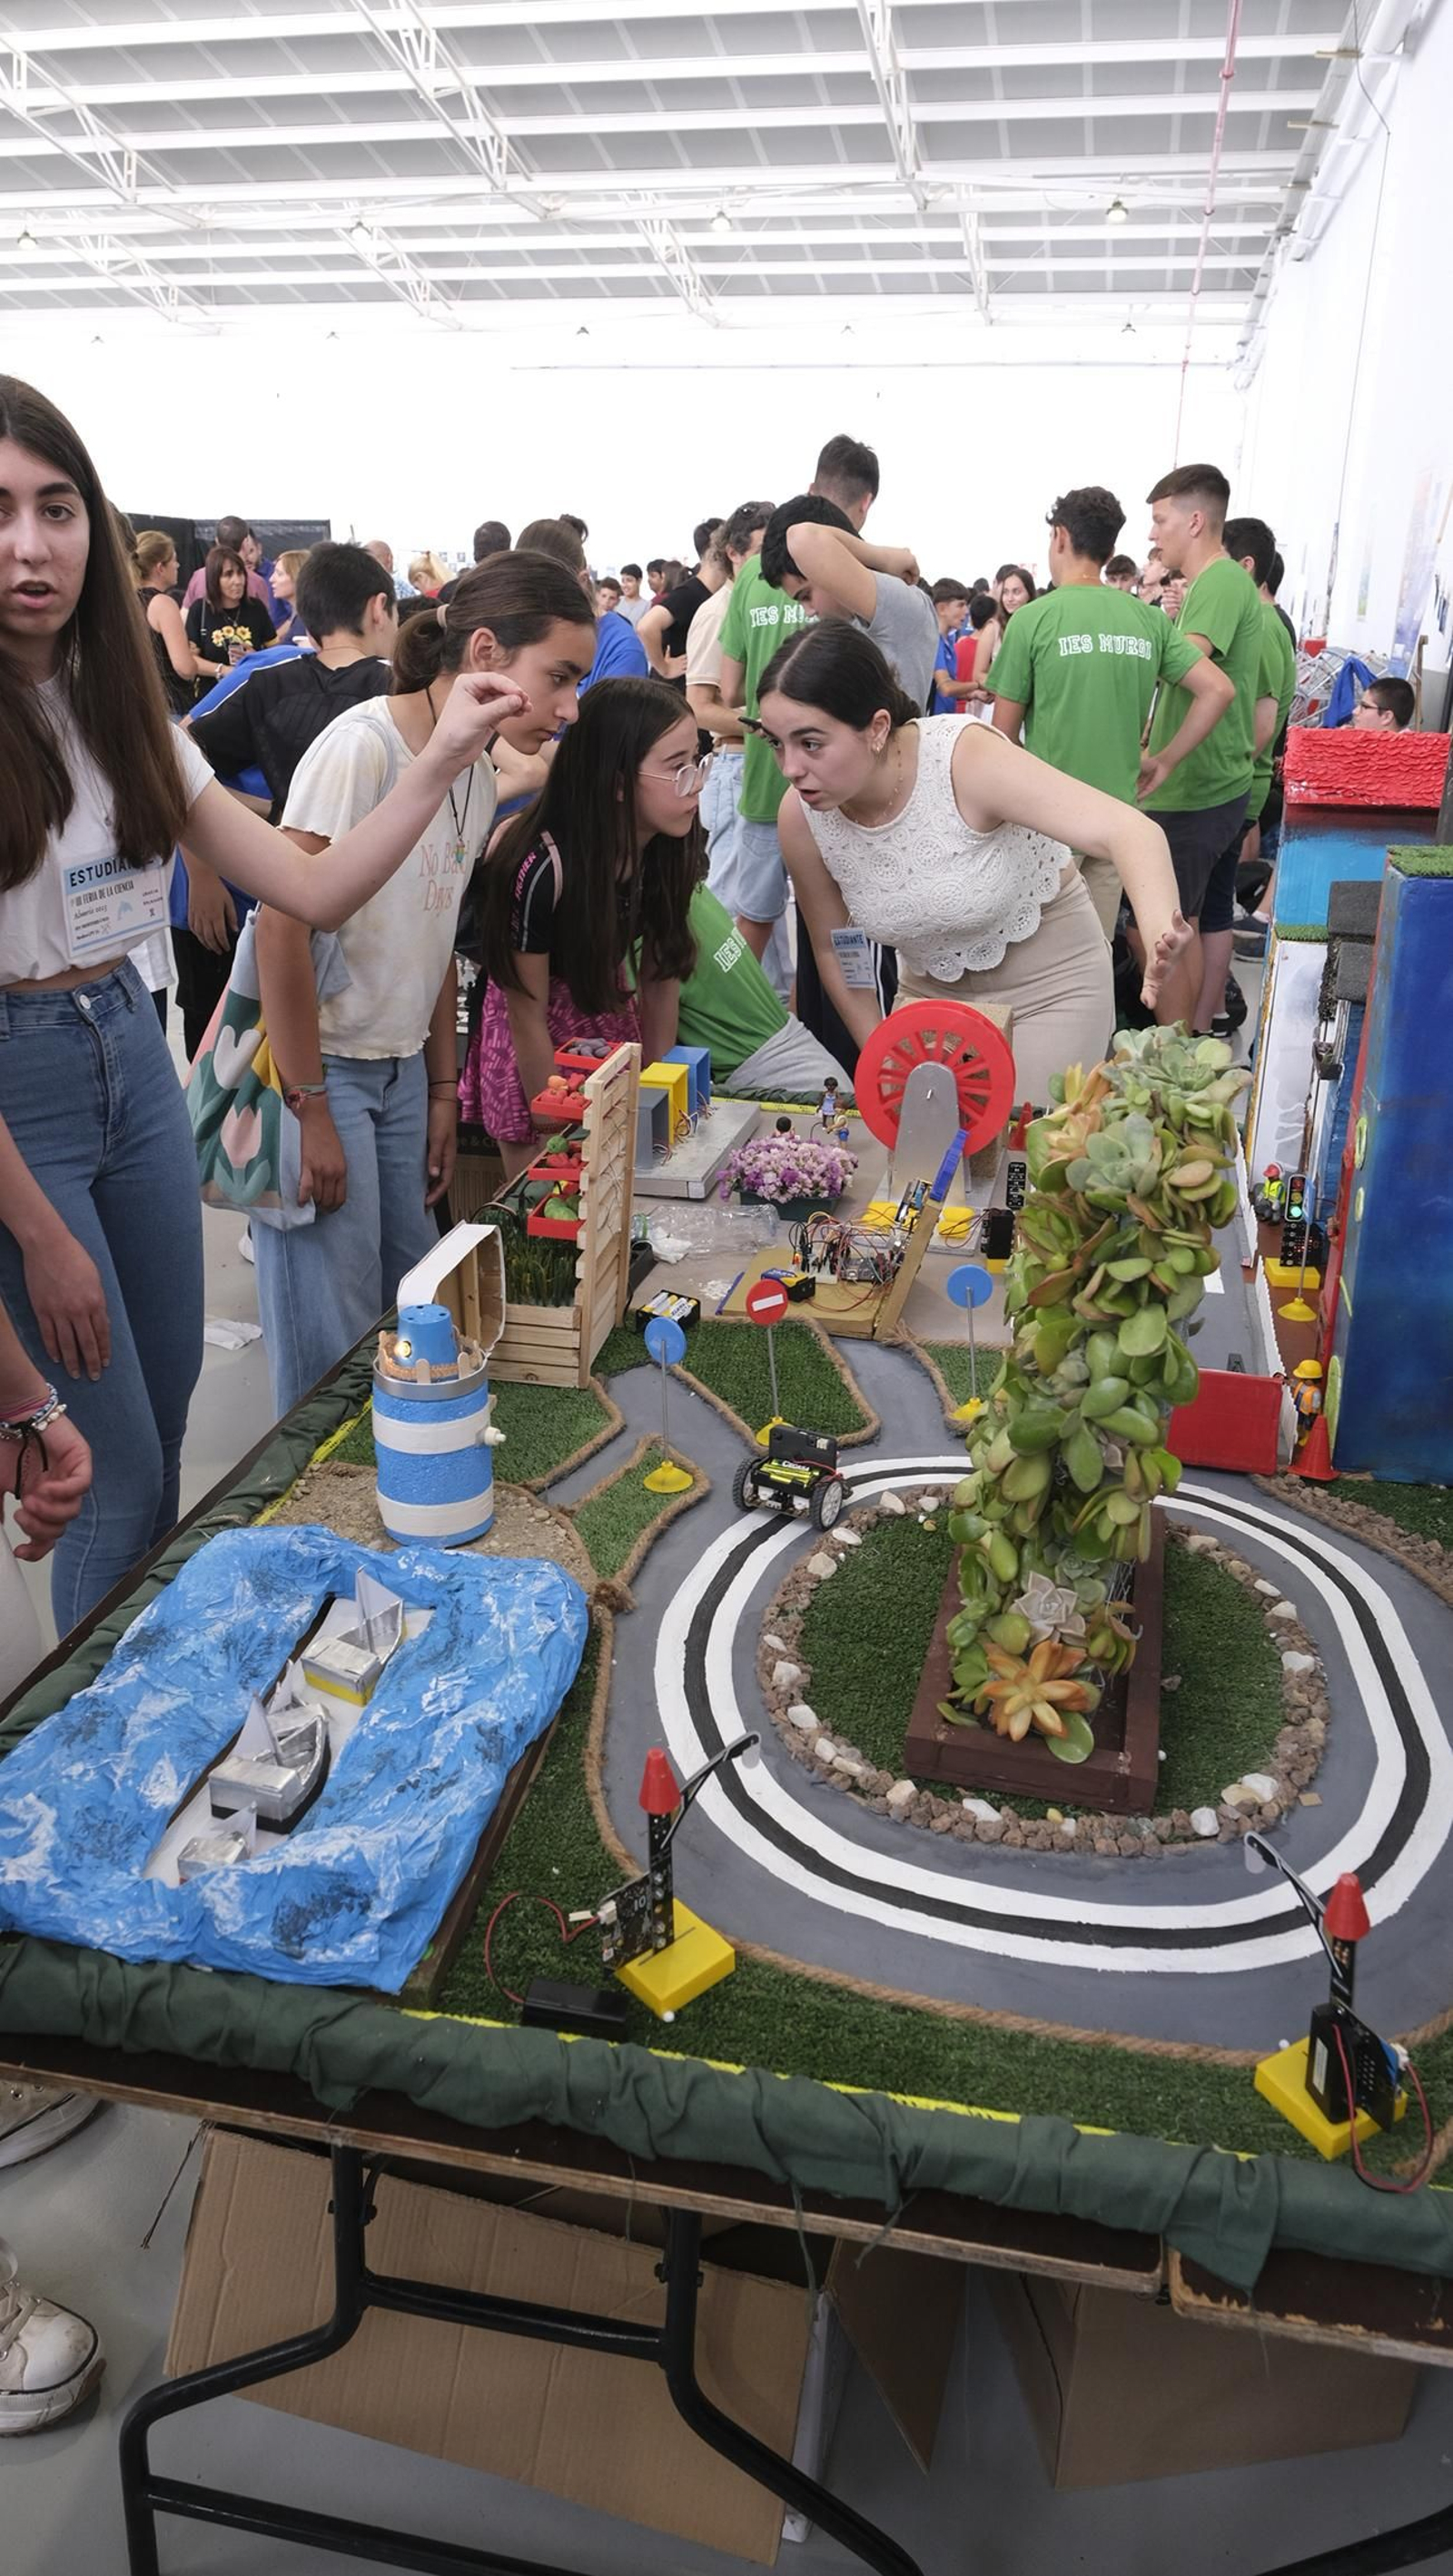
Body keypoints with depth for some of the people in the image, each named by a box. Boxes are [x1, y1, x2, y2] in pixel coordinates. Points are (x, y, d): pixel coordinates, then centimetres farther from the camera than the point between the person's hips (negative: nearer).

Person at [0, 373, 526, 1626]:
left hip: (134, 1053, 7)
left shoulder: (125, 711, 6)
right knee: (120, 1467, 1)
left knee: (169, 1417, 17)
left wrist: (444, 757, -9)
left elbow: (314, 890, 1)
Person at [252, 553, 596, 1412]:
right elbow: (282, 927, -21)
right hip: (318, 1063, -8)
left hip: (401, 1071, 8)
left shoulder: (479, 775, 6)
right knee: (337, 1335, -2)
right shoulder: (362, 745, -19)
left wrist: (443, 1092, 13)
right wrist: (308, 1109, -19)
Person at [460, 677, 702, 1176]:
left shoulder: (667, 850, -15)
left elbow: (659, 976, -4)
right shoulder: (541, 871, -32)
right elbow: (528, 1018, -22)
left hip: (611, 1025, 5)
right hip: (537, 1057, -5)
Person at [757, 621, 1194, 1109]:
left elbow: (1130, 830, -41)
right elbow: (834, 950, -3)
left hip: (1049, 984, -3)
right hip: (930, 990, 4)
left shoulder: (964, 758, -31)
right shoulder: (801, 817, -18)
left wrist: (1160, 944, -59)